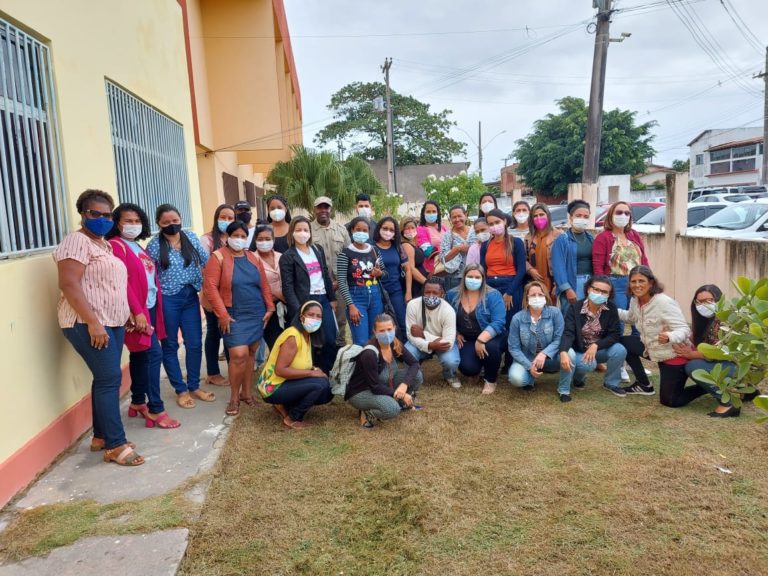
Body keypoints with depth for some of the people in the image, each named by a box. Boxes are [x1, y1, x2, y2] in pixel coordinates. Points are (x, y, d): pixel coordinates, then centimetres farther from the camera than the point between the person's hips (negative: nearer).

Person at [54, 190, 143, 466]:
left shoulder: (104, 244, 18)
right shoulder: (77, 241, -11)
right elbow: (69, 284, -20)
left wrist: (127, 313, 18)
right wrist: (93, 323, -24)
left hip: (112, 322, 9)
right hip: (88, 324, -9)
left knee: (105, 379, 11)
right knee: (110, 379, -10)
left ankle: (100, 436, 20)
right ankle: (116, 445, -4)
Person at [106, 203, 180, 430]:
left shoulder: (138, 247, 17)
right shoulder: (116, 246, -10)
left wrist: (150, 309, 14)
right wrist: (137, 312, -23)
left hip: (150, 307, 9)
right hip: (137, 311, -9)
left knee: (139, 355, 15)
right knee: (153, 354, -11)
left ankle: (138, 402, 26)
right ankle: (156, 410, -6)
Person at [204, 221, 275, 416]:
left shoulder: (253, 257, 9)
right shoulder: (218, 257, -6)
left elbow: (264, 284, 13)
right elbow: (211, 287, -12)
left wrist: (270, 307, 6)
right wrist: (222, 314, -16)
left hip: (257, 314, 5)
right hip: (234, 316, -5)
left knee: (250, 353, 10)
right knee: (238, 355, -12)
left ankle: (247, 392, 23)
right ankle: (234, 397, 5)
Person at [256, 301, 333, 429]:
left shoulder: (308, 335, 6)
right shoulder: (292, 336, -23)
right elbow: (280, 370, -28)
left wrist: (314, 369, -8)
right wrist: (311, 373, -24)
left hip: (287, 383, 9)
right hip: (273, 388, -9)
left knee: (327, 393, 5)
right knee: (320, 384, -25)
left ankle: (285, 406, 11)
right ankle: (292, 419, -7)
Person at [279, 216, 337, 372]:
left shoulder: (318, 249, 11)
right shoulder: (287, 257, -5)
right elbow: (288, 287, -10)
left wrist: (332, 298, 12)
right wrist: (297, 310, -17)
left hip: (323, 299, 5)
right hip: (305, 303, -5)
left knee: (330, 341, 4)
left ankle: (328, 374, 20)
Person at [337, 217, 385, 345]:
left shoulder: (374, 250, 6)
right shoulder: (345, 253, -7)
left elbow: (384, 271, 18)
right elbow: (341, 282, -11)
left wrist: (379, 273, -7)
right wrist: (351, 305, -17)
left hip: (375, 295, 5)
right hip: (356, 296, -5)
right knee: (361, 342, -7)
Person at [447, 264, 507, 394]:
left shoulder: (493, 295, -16)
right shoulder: (453, 294, -4)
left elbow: (498, 322, -25)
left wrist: (481, 340, -34)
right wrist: (456, 334, -5)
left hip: (491, 337, -2)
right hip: (467, 340, 3)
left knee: (490, 346, -37)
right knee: (467, 369, -21)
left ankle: (491, 380, -6)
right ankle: (480, 363, 21)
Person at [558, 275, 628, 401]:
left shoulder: (611, 308, -10)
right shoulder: (574, 307, -17)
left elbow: (615, 334, -12)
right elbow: (568, 333, -27)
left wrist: (596, 345, -29)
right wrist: (563, 352, -46)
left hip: (600, 350, 4)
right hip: (578, 351, -3)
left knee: (620, 350, -23)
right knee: (589, 365, -35)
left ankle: (611, 383, 5)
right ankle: (564, 389, -10)